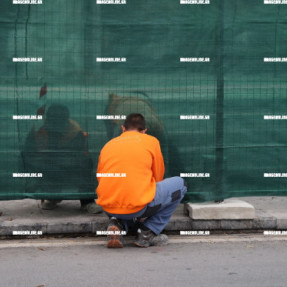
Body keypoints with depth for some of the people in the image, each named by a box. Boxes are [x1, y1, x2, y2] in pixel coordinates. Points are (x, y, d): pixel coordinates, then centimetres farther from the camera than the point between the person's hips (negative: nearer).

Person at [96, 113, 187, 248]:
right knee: (179, 184, 18)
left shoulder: (108, 145, 18)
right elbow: (158, 177, 19)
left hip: (108, 208, 5)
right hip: (137, 207, -5)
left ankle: (118, 224, 4)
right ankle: (148, 233, 10)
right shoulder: (151, 141, 10)